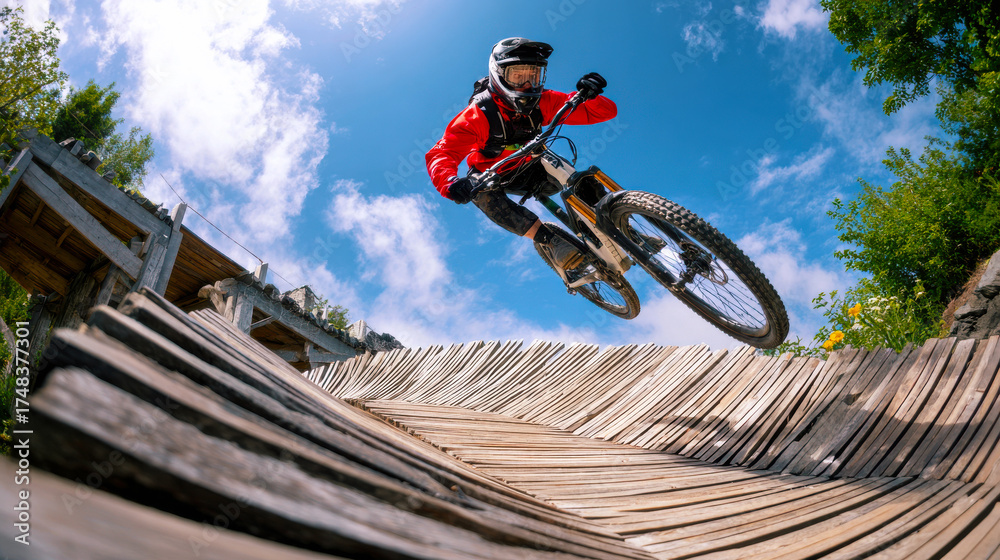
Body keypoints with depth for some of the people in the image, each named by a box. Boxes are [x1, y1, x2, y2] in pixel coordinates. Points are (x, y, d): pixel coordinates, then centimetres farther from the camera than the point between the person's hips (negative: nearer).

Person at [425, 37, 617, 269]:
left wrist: (590, 95, -44)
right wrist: (450, 183, -60)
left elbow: (606, 111, -19)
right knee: (484, 195, -38)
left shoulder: (542, 102, -20)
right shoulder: (478, 115, -28)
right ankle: (553, 241, -44)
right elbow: (440, 154, -37)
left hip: (530, 171, 3)